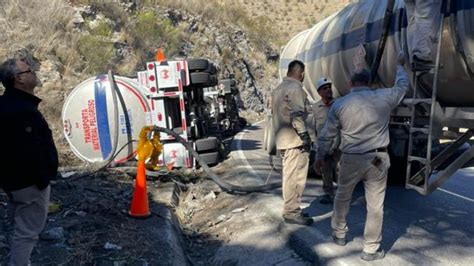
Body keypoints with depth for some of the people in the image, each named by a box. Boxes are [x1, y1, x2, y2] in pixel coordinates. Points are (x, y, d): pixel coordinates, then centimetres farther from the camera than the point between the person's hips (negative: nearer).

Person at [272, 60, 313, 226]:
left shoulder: (278, 89, 18)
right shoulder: (295, 88, -12)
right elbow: (297, 115, -20)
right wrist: (304, 135, -17)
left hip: (283, 140, 10)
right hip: (294, 140, -10)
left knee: (289, 176, 15)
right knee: (295, 177, -4)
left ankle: (290, 209, 23)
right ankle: (292, 212, 1)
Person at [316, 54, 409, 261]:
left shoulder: (339, 104, -5)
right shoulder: (384, 97, -3)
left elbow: (327, 135, 1)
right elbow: (402, 85, 19)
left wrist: (320, 156, 15)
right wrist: (400, 65, 37)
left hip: (351, 159, 0)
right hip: (378, 159, 0)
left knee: (342, 197, 20)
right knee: (375, 205, 7)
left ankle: (339, 234, 35)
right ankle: (371, 249, 15)